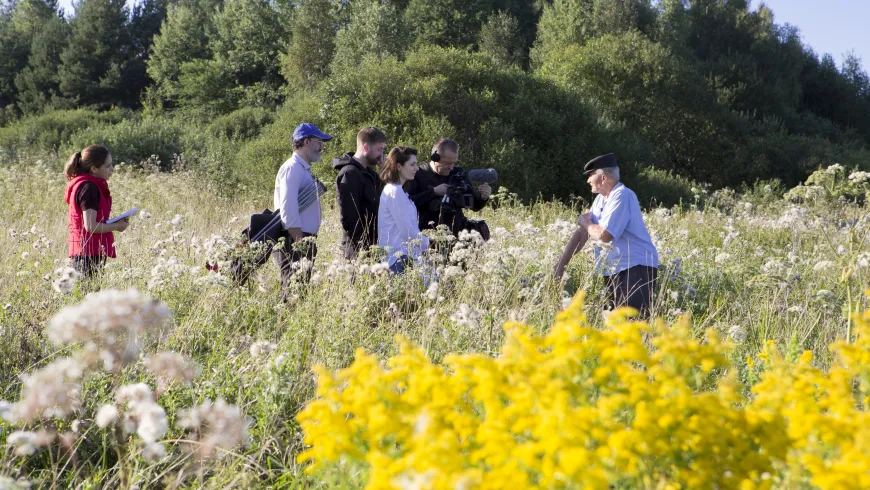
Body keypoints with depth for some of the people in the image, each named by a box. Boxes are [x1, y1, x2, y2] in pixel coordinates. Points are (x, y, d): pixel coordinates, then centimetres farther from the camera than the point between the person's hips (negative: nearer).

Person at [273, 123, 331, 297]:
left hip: (305, 240, 10)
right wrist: (301, 244, -22)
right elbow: (288, 209, -19)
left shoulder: (304, 169, 21)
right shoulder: (292, 168, -11)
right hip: (293, 243, -10)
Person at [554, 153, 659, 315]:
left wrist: (585, 222, -2)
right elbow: (582, 234, 13)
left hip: (637, 268, -9)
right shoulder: (601, 199, 13)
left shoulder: (622, 196, -15)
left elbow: (603, 235, -23)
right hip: (615, 271, 9)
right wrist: (561, 265, 9)